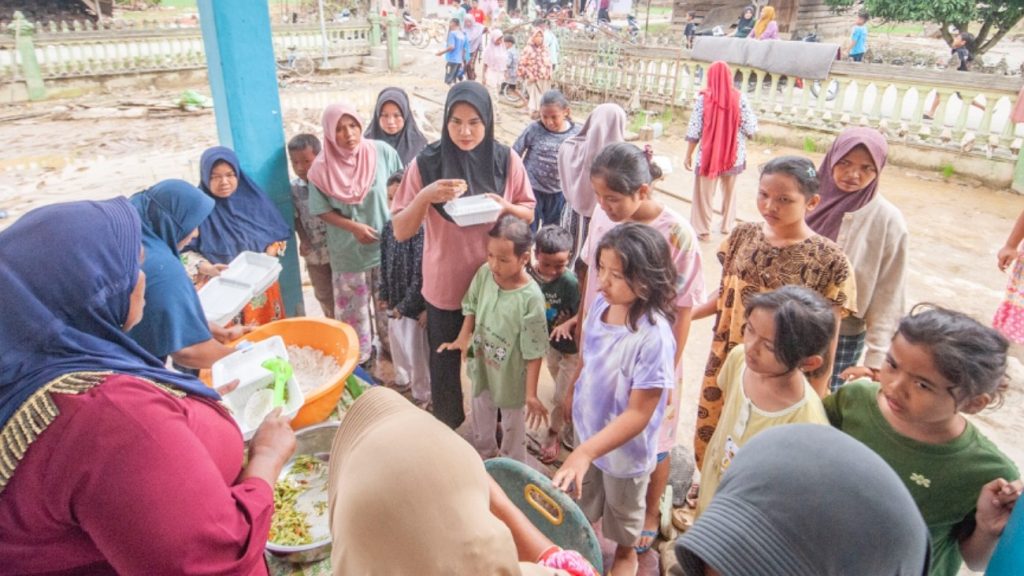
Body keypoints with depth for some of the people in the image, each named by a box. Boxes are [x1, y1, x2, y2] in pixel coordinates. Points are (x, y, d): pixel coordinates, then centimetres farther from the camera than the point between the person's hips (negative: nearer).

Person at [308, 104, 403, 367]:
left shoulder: (382, 152, -9)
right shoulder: (322, 168, -10)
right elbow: (322, 210, -6)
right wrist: (353, 227, -19)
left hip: (386, 245, 1)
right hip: (348, 252, 0)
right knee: (353, 310, 12)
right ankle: (359, 360, 32)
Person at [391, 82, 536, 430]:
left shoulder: (506, 161, -8)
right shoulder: (426, 163, -12)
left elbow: (529, 214, 3)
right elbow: (401, 232, -11)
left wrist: (505, 207, -19)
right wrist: (425, 196, -29)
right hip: (445, 286, -1)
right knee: (445, 363, 15)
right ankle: (446, 427, 41)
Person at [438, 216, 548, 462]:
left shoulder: (531, 298, -30)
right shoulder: (484, 273, -16)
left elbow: (534, 352, -23)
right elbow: (472, 307, 3)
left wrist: (531, 393, -20)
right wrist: (463, 338, -11)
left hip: (511, 375, -5)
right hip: (482, 365, 5)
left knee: (512, 425, 19)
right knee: (481, 414, 29)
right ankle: (484, 454, 57)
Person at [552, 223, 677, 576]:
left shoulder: (654, 336, -36)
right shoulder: (601, 304, -15)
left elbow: (639, 414, -32)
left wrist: (584, 452, -38)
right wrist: (573, 392, 17)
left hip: (625, 445, -5)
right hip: (589, 426, 5)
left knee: (623, 505, 26)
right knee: (583, 491, 32)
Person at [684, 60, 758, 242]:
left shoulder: (704, 98, -9)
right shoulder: (740, 98, -5)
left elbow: (694, 129, -9)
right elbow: (750, 128, -6)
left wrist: (688, 155, -2)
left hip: (709, 155, -2)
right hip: (734, 155, 2)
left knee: (704, 193, 9)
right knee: (729, 192, 21)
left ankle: (703, 230, 10)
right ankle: (728, 226, 30)